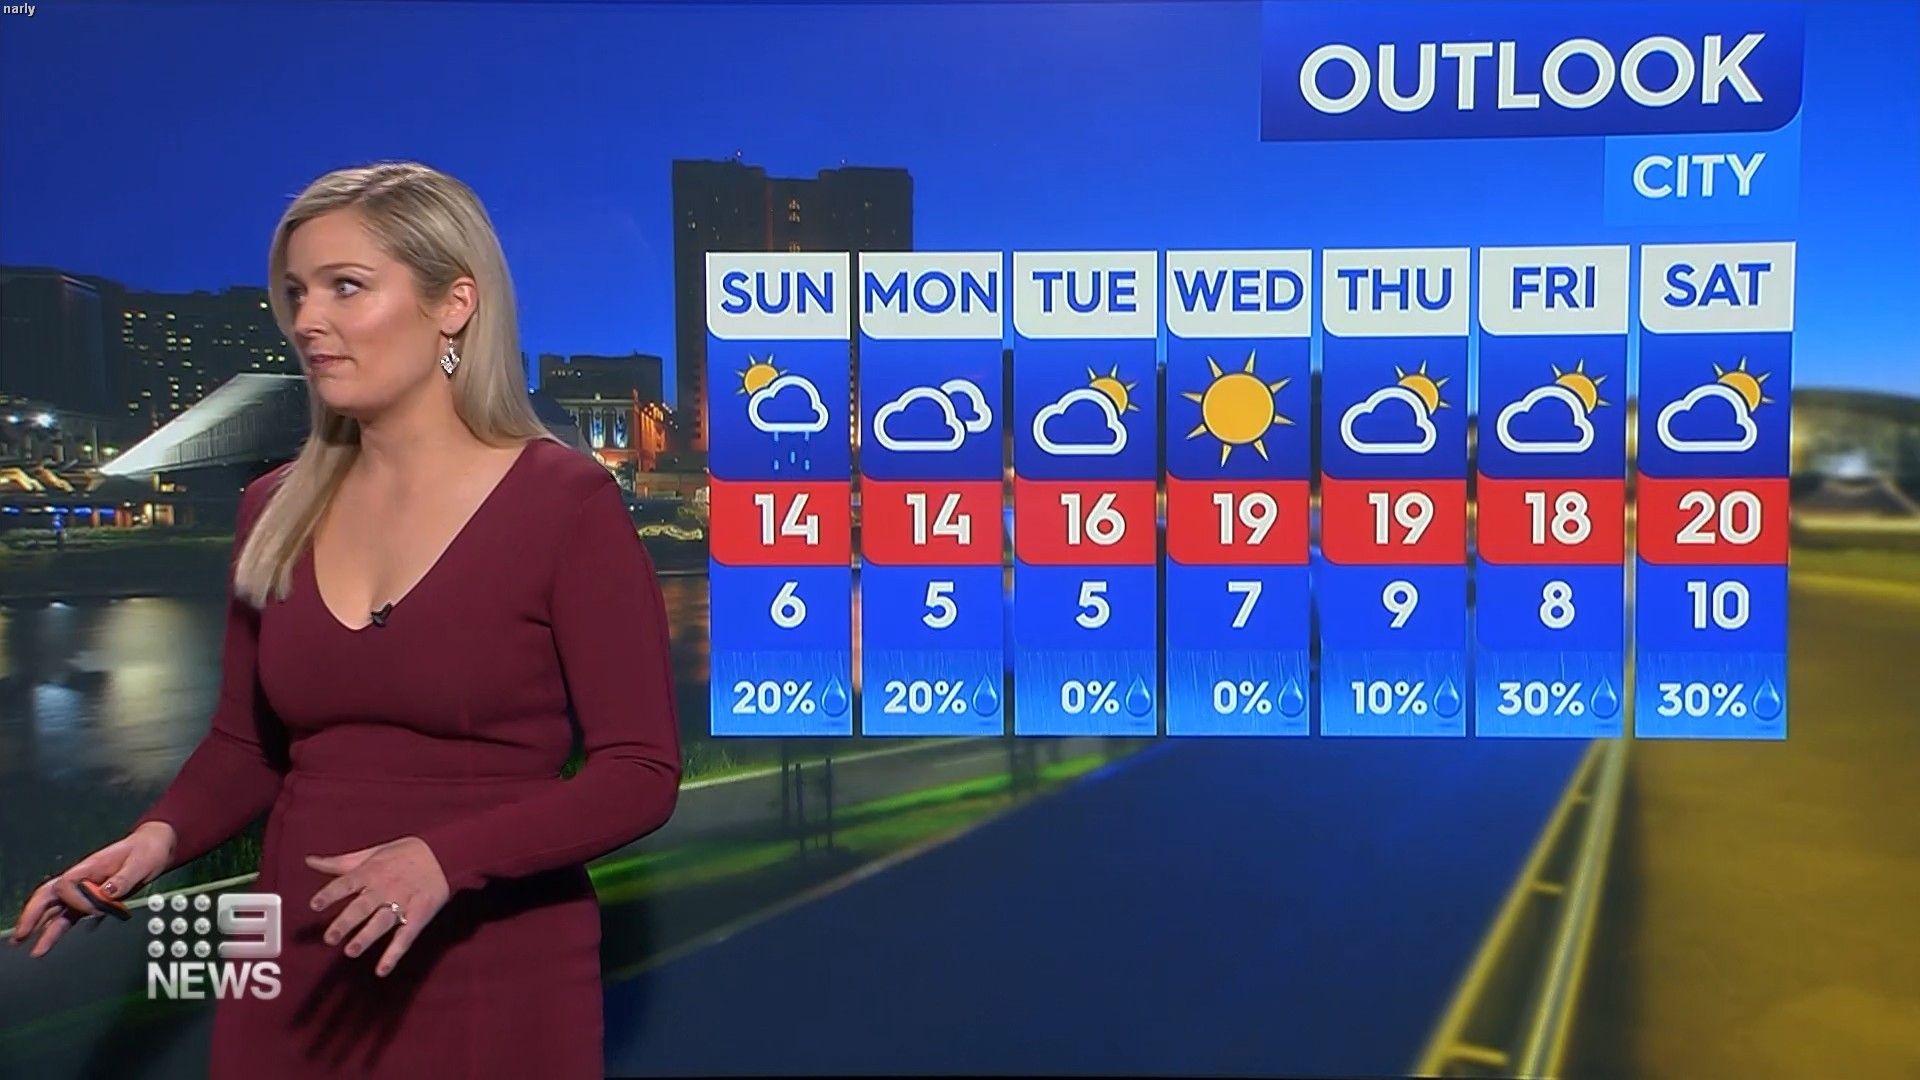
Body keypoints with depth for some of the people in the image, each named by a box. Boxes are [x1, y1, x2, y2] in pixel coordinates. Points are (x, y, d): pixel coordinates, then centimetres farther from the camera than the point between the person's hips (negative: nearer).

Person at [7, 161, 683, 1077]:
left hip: (492, 984, -4)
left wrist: (446, 858, -25)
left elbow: (640, 773, -14)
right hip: (297, 978, 5)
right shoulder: (276, 509, 3)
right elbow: (246, 742, 13)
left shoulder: (564, 500, -13)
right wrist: (162, 835, -6)